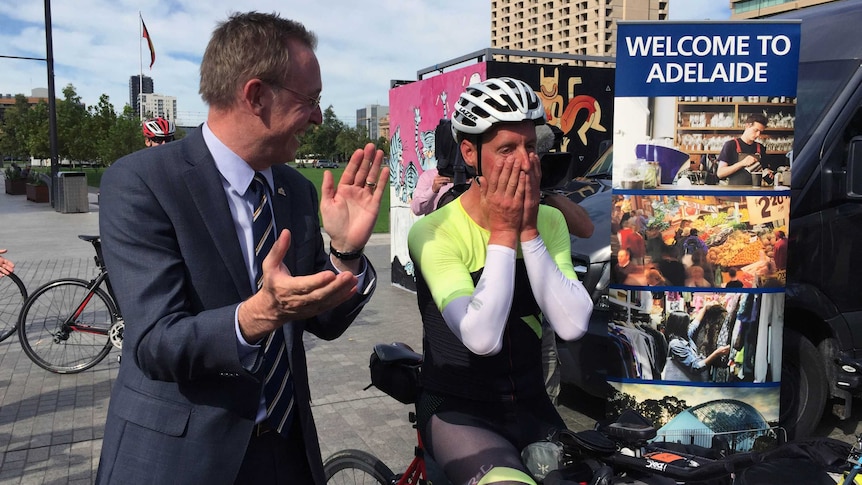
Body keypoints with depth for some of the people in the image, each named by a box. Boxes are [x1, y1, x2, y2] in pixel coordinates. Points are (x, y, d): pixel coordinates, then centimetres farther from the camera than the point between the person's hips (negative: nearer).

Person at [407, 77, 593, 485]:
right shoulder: (434, 232, -17)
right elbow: (482, 338, -29)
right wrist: (503, 232, -24)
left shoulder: (548, 221, -2)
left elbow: (572, 326, -15)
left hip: (531, 407, 5)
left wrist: (528, 231, -20)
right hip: (458, 412, -5)